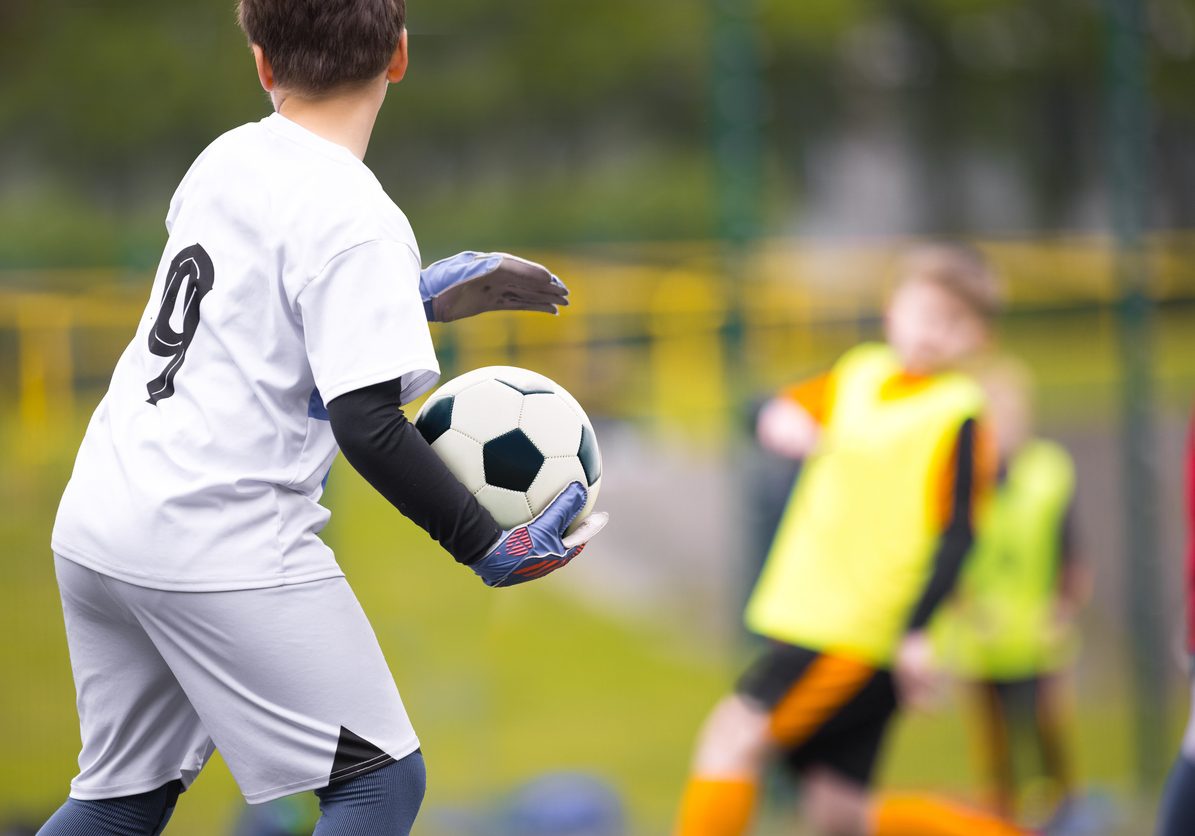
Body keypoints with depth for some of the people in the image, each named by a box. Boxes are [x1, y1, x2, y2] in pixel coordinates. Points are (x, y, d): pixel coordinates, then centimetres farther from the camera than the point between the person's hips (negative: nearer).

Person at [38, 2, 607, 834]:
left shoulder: (225, 158, 9)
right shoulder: (359, 223, -14)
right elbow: (365, 423, -20)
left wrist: (413, 297, 25)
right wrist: (487, 546, -14)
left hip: (94, 529, 8)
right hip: (226, 548, -8)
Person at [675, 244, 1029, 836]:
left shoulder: (959, 416, -8)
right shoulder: (860, 373, 14)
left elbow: (956, 536, -14)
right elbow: (779, 415, 26)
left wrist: (918, 633, -23)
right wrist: (784, 424, 1)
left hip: (857, 632, -8)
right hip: (806, 614, 8)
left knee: (735, 733, -16)